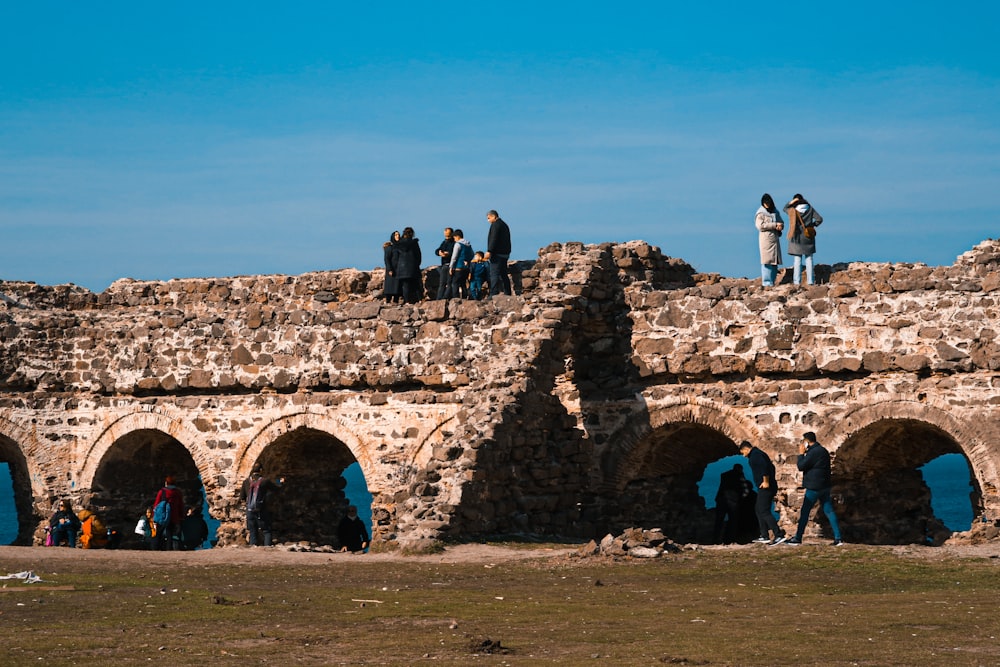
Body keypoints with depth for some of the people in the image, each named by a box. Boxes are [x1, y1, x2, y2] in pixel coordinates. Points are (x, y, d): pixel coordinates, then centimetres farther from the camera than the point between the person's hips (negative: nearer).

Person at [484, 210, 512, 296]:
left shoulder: (495, 225, -8)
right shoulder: (504, 225, 21)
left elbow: (493, 239, -19)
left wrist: (489, 251, -23)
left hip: (497, 253, -9)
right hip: (505, 253, 9)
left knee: (494, 274, -12)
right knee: (504, 274, 12)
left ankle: (494, 294, -20)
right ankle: (508, 293, 11)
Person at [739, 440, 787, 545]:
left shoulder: (755, 455, -9)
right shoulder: (758, 454, 22)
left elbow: (764, 466, -25)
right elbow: (771, 467, 24)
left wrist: (766, 481, -23)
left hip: (765, 487, -11)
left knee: (764, 511, -12)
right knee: (758, 510, 17)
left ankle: (779, 535, -18)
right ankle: (764, 536, 17)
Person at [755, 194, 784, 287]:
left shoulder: (775, 212, 16)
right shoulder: (760, 213, -2)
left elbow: (781, 223, 18)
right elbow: (760, 226, -14)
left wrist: (780, 227, -8)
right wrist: (775, 225, -13)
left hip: (775, 238, 6)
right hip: (766, 239, -6)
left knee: (775, 261, 4)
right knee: (767, 261, -10)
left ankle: (772, 281, 9)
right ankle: (766, 282, -10)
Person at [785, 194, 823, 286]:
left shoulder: (793, 210, -6)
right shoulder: (810, 209, -1)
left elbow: (785, 208, 16)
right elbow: (819, 219, -6)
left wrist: (791, 202, 1)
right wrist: (812, 225, 8)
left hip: (797, 238, -1)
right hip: (808, 237, 1)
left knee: (798, 259, 2)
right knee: (809, 259, 7)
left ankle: (797, 281, -2)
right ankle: (810, 280, 5)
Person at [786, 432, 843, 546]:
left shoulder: (813, 452, -16)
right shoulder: (823, 450, 15)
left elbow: (801, 466, -16)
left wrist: (801, 454, -4)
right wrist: (802, 457, 15)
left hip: (814, 487, -9)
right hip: (825, 486, 9)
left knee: (805, 512, -1)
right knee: (829, 511, 6)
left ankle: (797, 539, 3)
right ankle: (838, 538, 0)